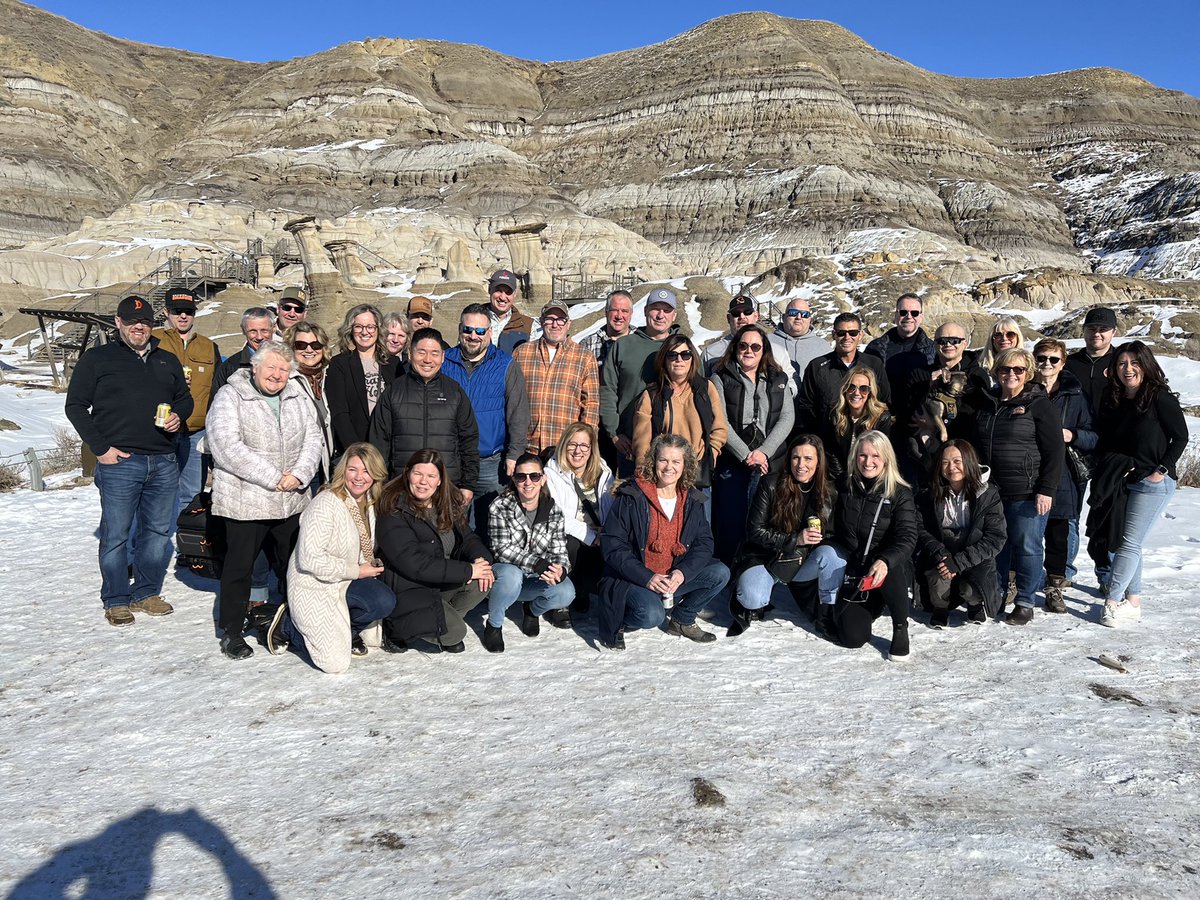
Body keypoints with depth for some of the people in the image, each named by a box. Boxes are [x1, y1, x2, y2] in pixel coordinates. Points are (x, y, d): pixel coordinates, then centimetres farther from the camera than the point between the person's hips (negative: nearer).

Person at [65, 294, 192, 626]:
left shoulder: (168, 361, 16)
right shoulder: (96, 359, 3)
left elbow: (185, 398, 24)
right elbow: (75, 406, 2)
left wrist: (179, 416, 0)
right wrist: (100, 447, -7)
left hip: (164, 463, 4)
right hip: (119, 462, -4)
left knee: (158, 531, 9)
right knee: (115, 534, 1)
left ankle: (146, 593, 23)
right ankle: (116, 601, 14)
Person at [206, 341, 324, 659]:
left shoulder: (297, 397, 11)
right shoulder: (230, 397, -7)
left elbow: (313, 438, 8)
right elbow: (227, 447, -17)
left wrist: (300, 474, -10)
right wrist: (273, 478, -18)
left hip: (291, 501, 5)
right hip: (244, 501, -5)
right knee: (239, 566, 6)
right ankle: (232, 632, 20)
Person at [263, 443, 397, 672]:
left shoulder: (369, 504, 5)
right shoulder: (325, 504, -20)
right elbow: (310, 559, -25)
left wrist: (370, 565, 2)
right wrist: (356, 571, -19)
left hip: (344, 583, 7)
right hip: (312, 587, -7)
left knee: (385, 601, -23)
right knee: (337, 663, -15)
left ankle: (346, 631, 6)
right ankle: (288, 626, 9)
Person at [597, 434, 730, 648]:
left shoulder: (692, 499, 4)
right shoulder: (631, 496, -12)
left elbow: (704, 542, 2)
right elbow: (611, 544, -14)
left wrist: (683, 572, -17)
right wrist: (646, 577, -23)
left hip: (673, 577, 6)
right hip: (633, 580, -5)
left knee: (720, 573, -11)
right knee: (652, 615, -33)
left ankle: (682, 620, 10)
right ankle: (615, 623, 1)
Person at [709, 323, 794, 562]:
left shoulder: (779, 379, 15)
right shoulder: (721, 379, 6)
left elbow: (787, 417, 5)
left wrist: (764, 452, -9)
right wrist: (745, 455, -12)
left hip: (770, 464, 2)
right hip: (732, 464, -2)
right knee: (730, 523, -3)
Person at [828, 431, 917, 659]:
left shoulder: (899, 493, -7)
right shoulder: (846, 488, 4)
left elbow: (907, 538, -20)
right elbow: (836, 533, 16)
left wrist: (885, 561, -39)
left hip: (891, 571, -3)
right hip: (853, 573, 3)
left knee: (888, 568, -40)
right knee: (853, 636, -17)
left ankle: (900, 628, -13)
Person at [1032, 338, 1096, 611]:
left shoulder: (1074, 395, 7)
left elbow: (1093, 437, 7)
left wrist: (1072, 435, -12)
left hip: (1063, 477, 1)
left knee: (1059, 532, 5)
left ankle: (1055, 587, 19)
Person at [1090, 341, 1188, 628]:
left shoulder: (1161, 398, -9)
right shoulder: (1114, 402, 8)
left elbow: (1180, 437, -7)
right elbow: (1105, 443, 15)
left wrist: (1162, 469, -13)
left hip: (1154, 483, -6)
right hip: (1123, 482, 7)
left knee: (1129, 543, -10)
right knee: (1125, 542, 8)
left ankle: (1112, 602, -9)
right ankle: (1133, 603, 16)